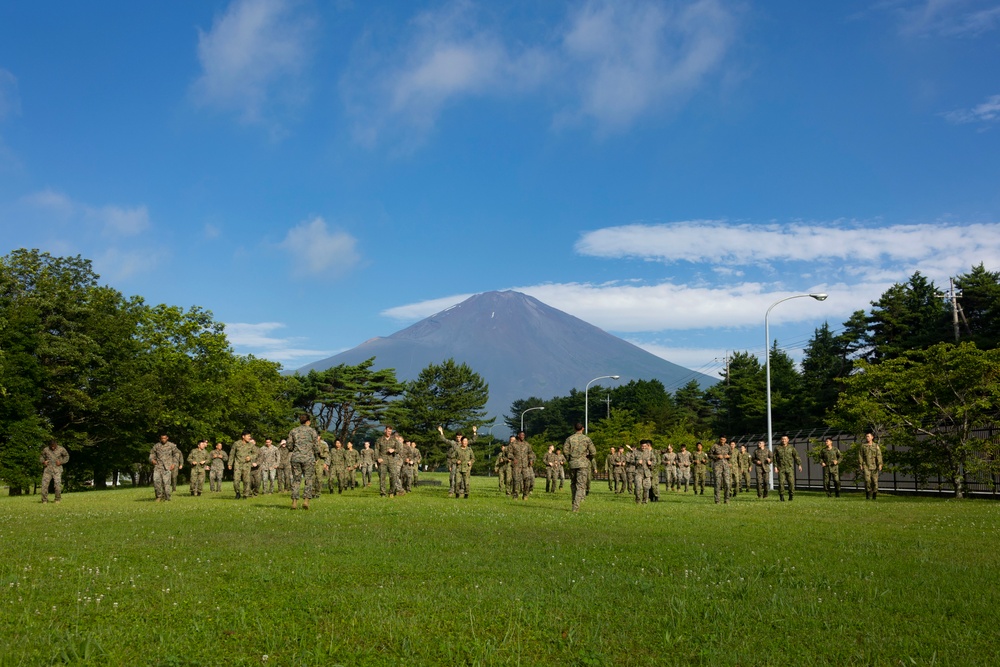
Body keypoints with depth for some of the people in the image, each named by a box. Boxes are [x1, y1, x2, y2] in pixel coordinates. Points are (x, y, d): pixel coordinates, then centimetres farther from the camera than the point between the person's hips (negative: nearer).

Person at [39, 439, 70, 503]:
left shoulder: (61, 449, 2)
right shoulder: (46, 450, 5)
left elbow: (67, 457, 12)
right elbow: (41, 457, 18)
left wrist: (61, 462, -4)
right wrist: (43, 461, -4)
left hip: (57, 469, -2)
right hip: (47, 469, 2)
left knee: (57, 484, -11)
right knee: (44, 484, -6)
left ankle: (58, 499, 5)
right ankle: (44, 500, 5)